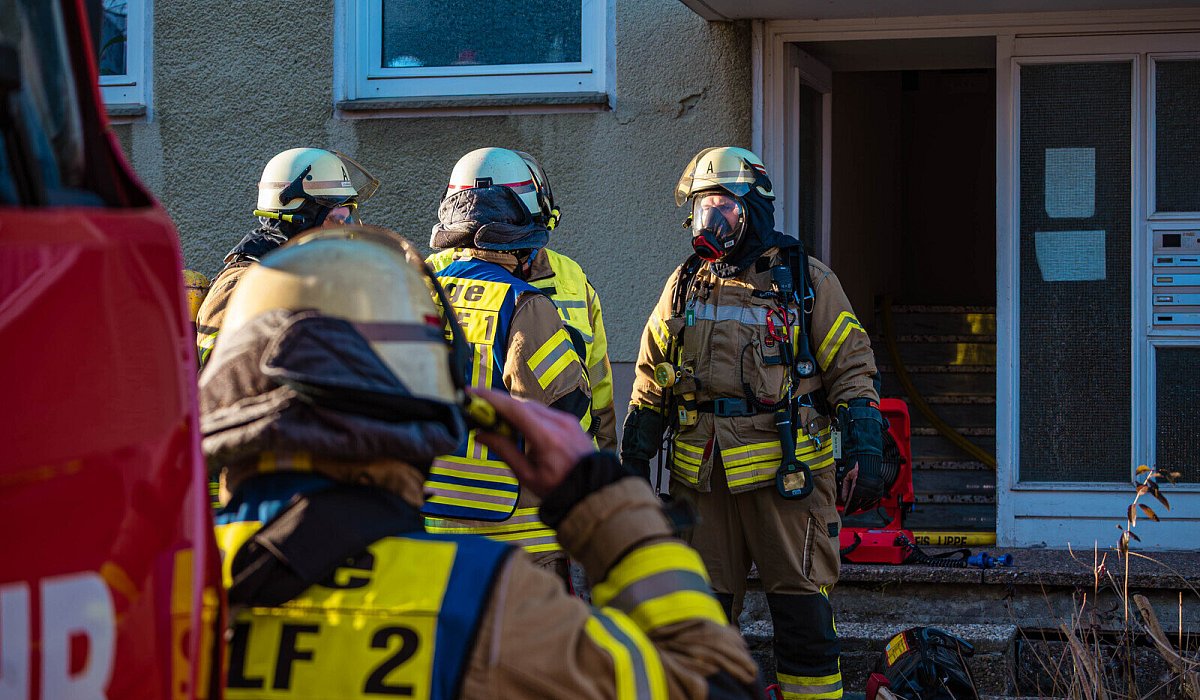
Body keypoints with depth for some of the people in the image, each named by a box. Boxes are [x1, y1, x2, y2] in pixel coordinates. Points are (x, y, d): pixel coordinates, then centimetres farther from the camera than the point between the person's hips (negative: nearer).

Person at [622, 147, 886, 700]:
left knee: (799, 600, -3)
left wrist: (864, 440, -8)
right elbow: (653, 375, 18)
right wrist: (636, 452, 13)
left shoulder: (807, 281, 2)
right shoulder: (685, 284, 13)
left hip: (785, 466, -4)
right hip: (701, 472, 4)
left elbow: (850, 365, 2)